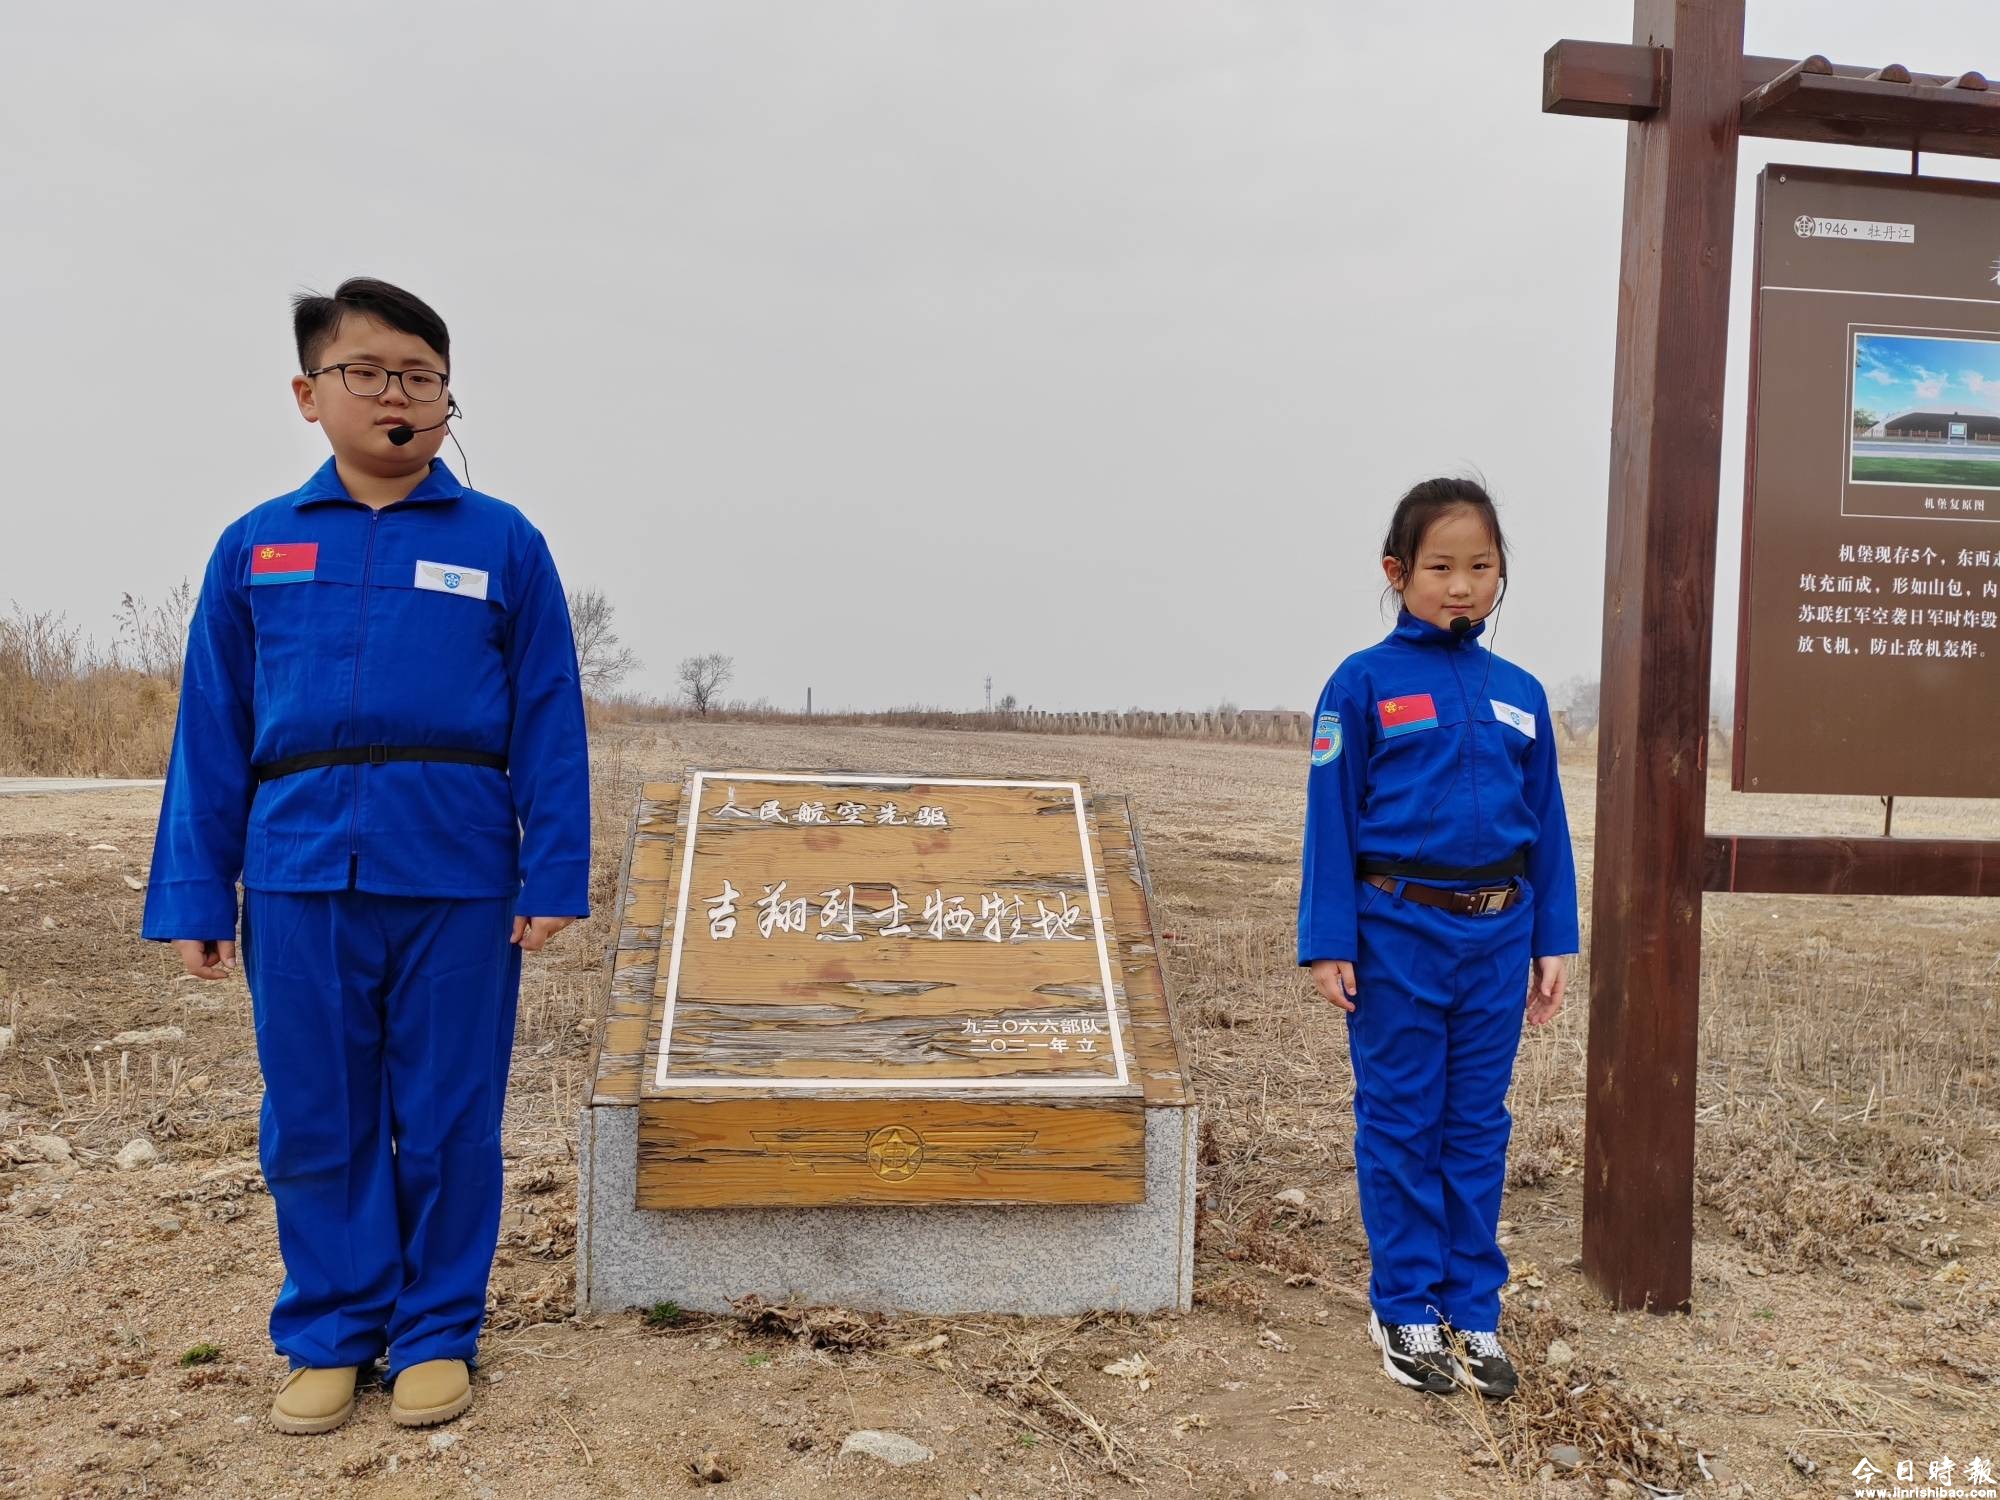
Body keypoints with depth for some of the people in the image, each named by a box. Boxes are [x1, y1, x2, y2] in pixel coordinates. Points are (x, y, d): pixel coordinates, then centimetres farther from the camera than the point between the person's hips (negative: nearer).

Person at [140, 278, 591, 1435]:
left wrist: (555, 877, -5)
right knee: (316, 1122, 11)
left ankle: (436, 1333, 25)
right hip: (301, 875, 2)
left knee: (448, 1121, 8)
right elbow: (214, 734, 8)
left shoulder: (503, 544, 2)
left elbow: (549, 725, 0)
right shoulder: (255, 547, 7)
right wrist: (195, 894, 5)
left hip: (457, 879, -2)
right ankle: (330, 1334, 28)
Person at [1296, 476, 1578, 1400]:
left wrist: (1554, 941, 8)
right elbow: (1331, 818, -6)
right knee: (1401, 1124, 7)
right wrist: (1327, 941, -9)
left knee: (1479, 1126, 12)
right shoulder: (1365, 683, -5)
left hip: (1496, 939, 4)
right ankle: (1405, 1308, 21)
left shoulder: (1519, 693, 7)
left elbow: (1547, 826, 11)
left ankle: (1474, 1311, 25)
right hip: (1396, 933, -4)